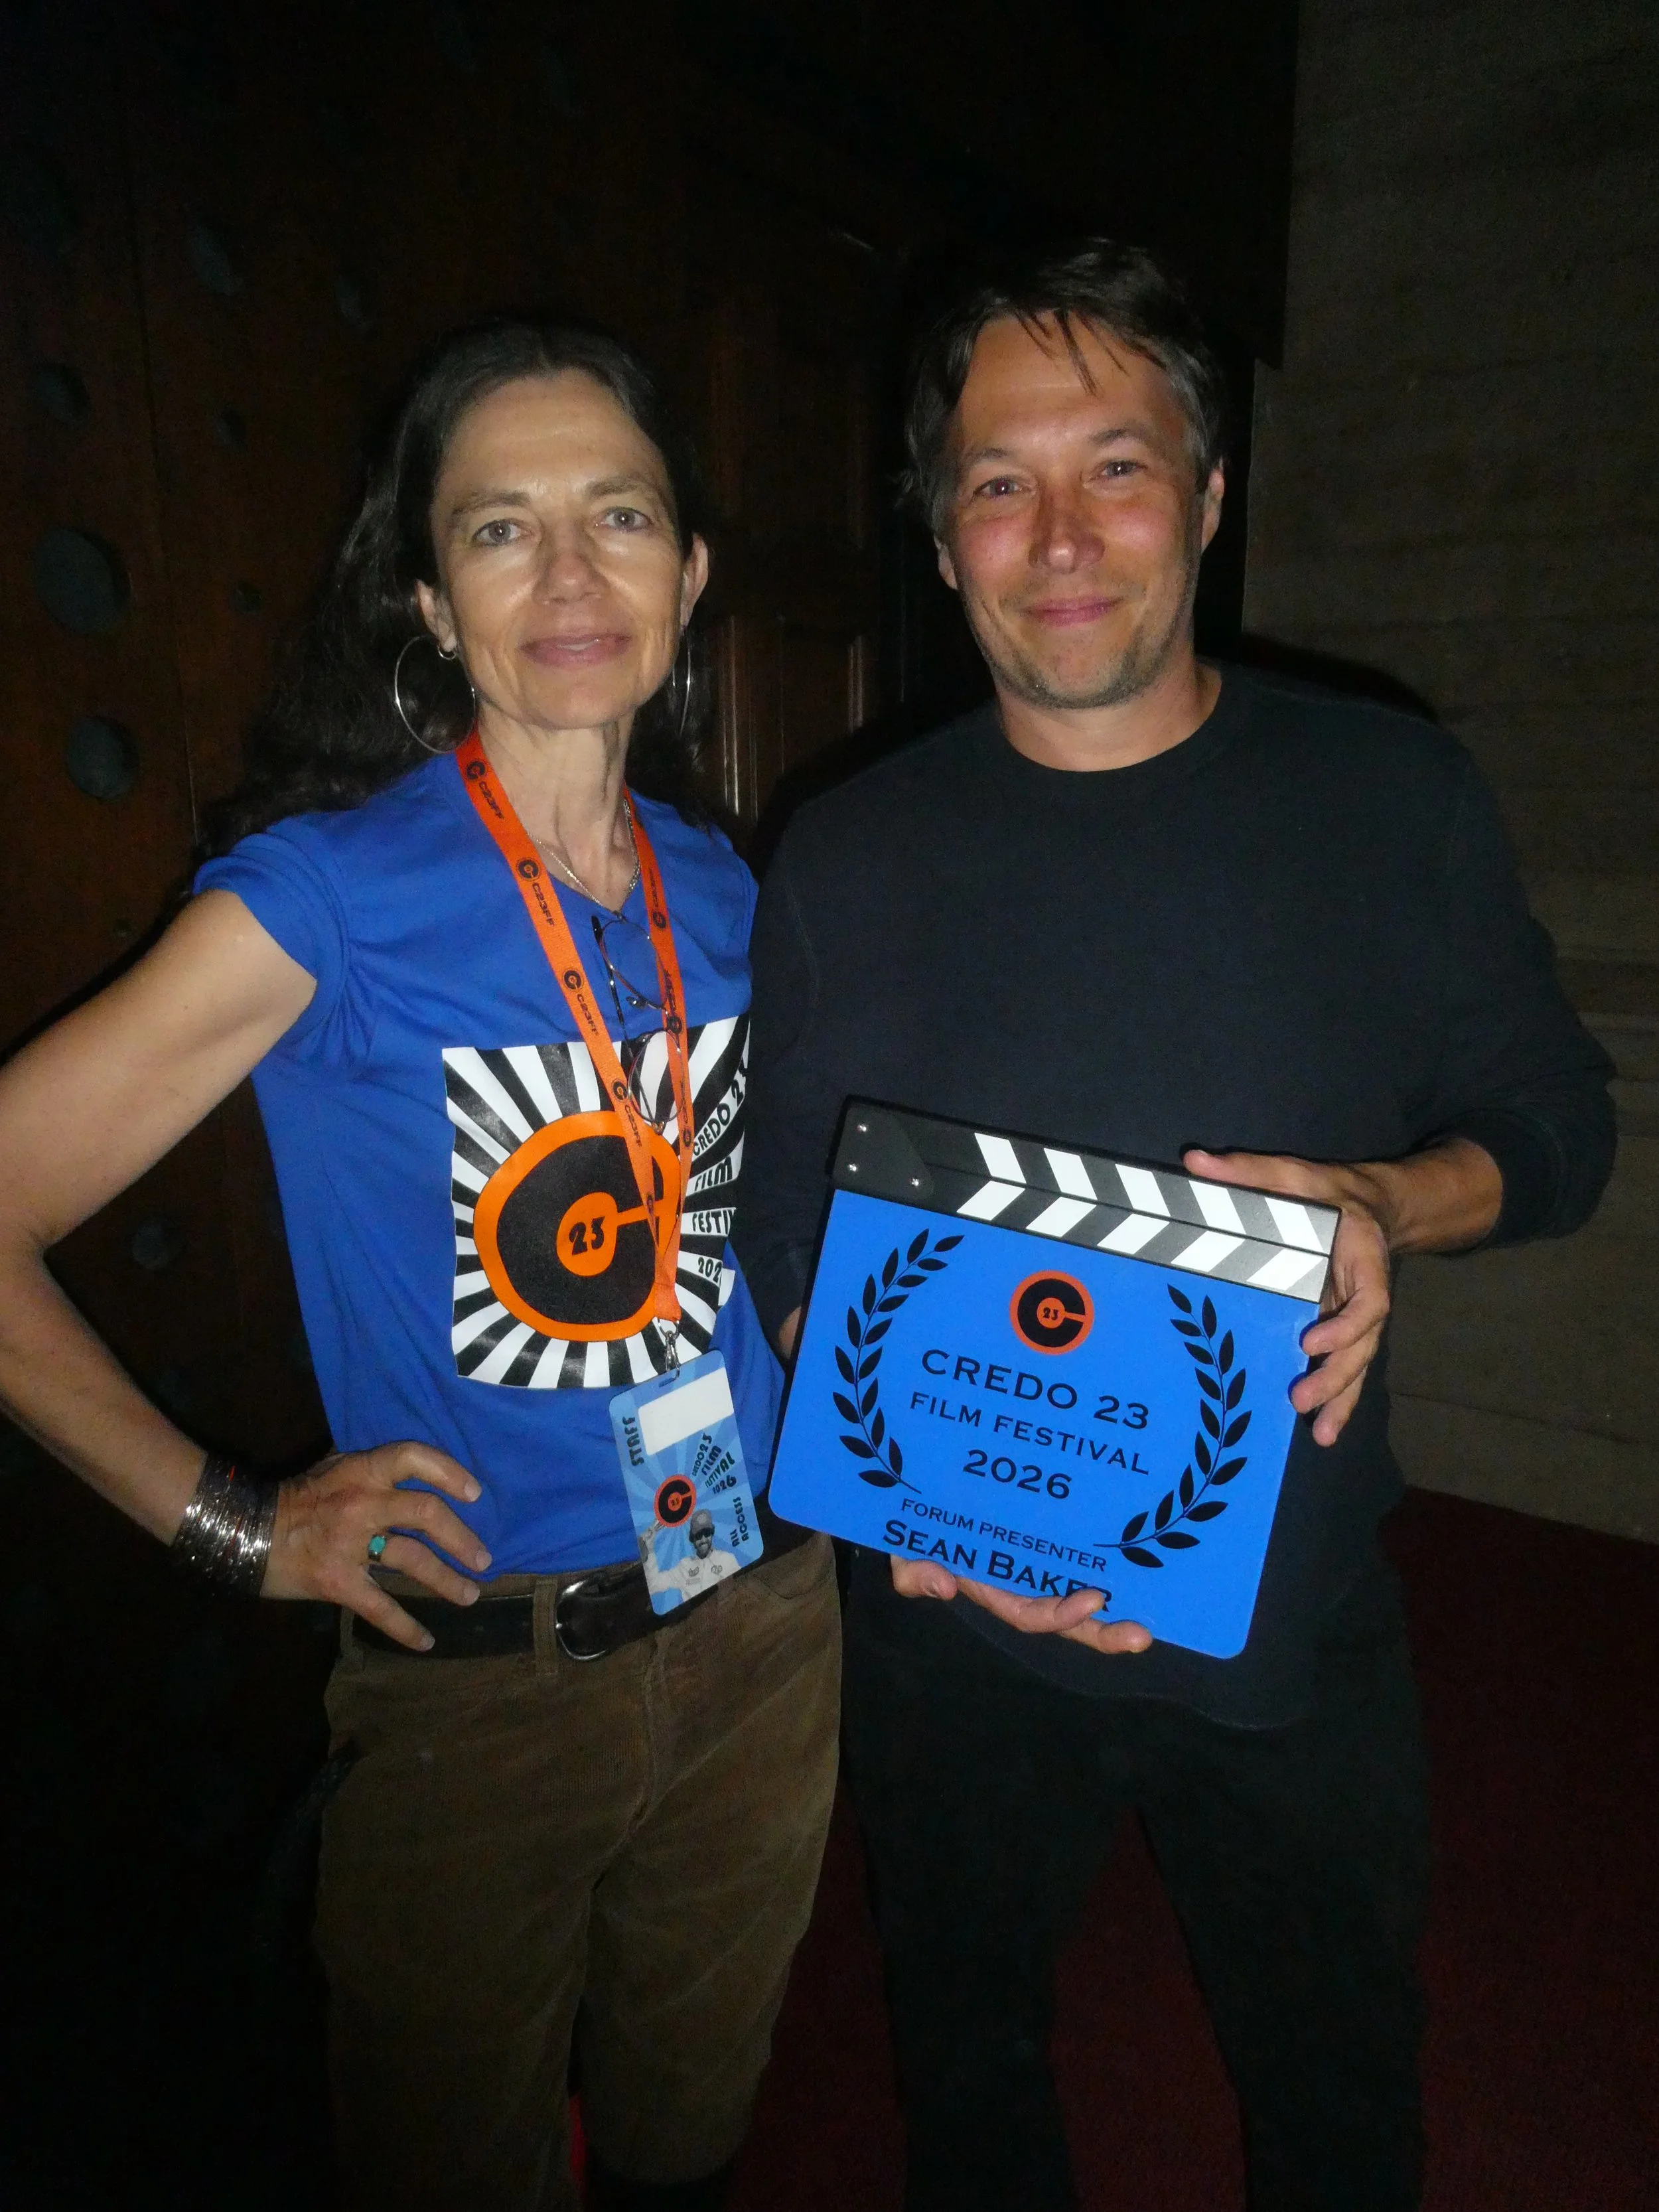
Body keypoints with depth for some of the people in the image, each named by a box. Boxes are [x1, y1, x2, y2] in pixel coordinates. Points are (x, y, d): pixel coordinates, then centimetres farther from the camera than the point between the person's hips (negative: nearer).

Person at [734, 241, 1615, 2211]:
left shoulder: (1395, 797, -6)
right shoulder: (846, 862, -7)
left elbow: (1558, 1125, 1)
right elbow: (785, 1239, -3)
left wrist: (1392, 1205, -21)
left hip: (1301, 1621, 1)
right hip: (959, 1624, 1)